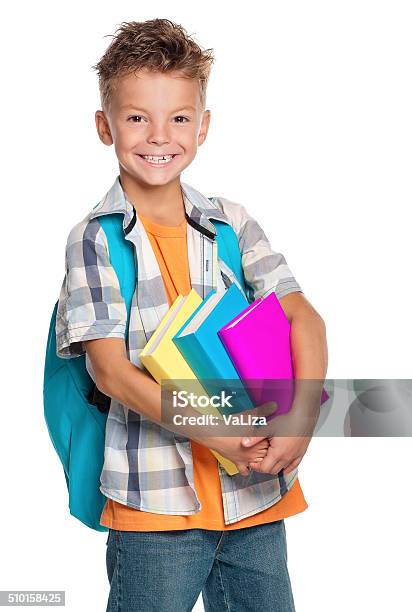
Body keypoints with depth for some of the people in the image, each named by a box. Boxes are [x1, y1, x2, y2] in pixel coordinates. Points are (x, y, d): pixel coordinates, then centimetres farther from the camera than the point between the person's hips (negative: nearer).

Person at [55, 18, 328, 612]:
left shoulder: (233, 223, 6)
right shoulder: (95, 239, -4)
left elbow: (304, 317, 0)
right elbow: (110, 369, -11)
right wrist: (214, 434, -20)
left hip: (257, 492, 4)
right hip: (155, 499, -3)